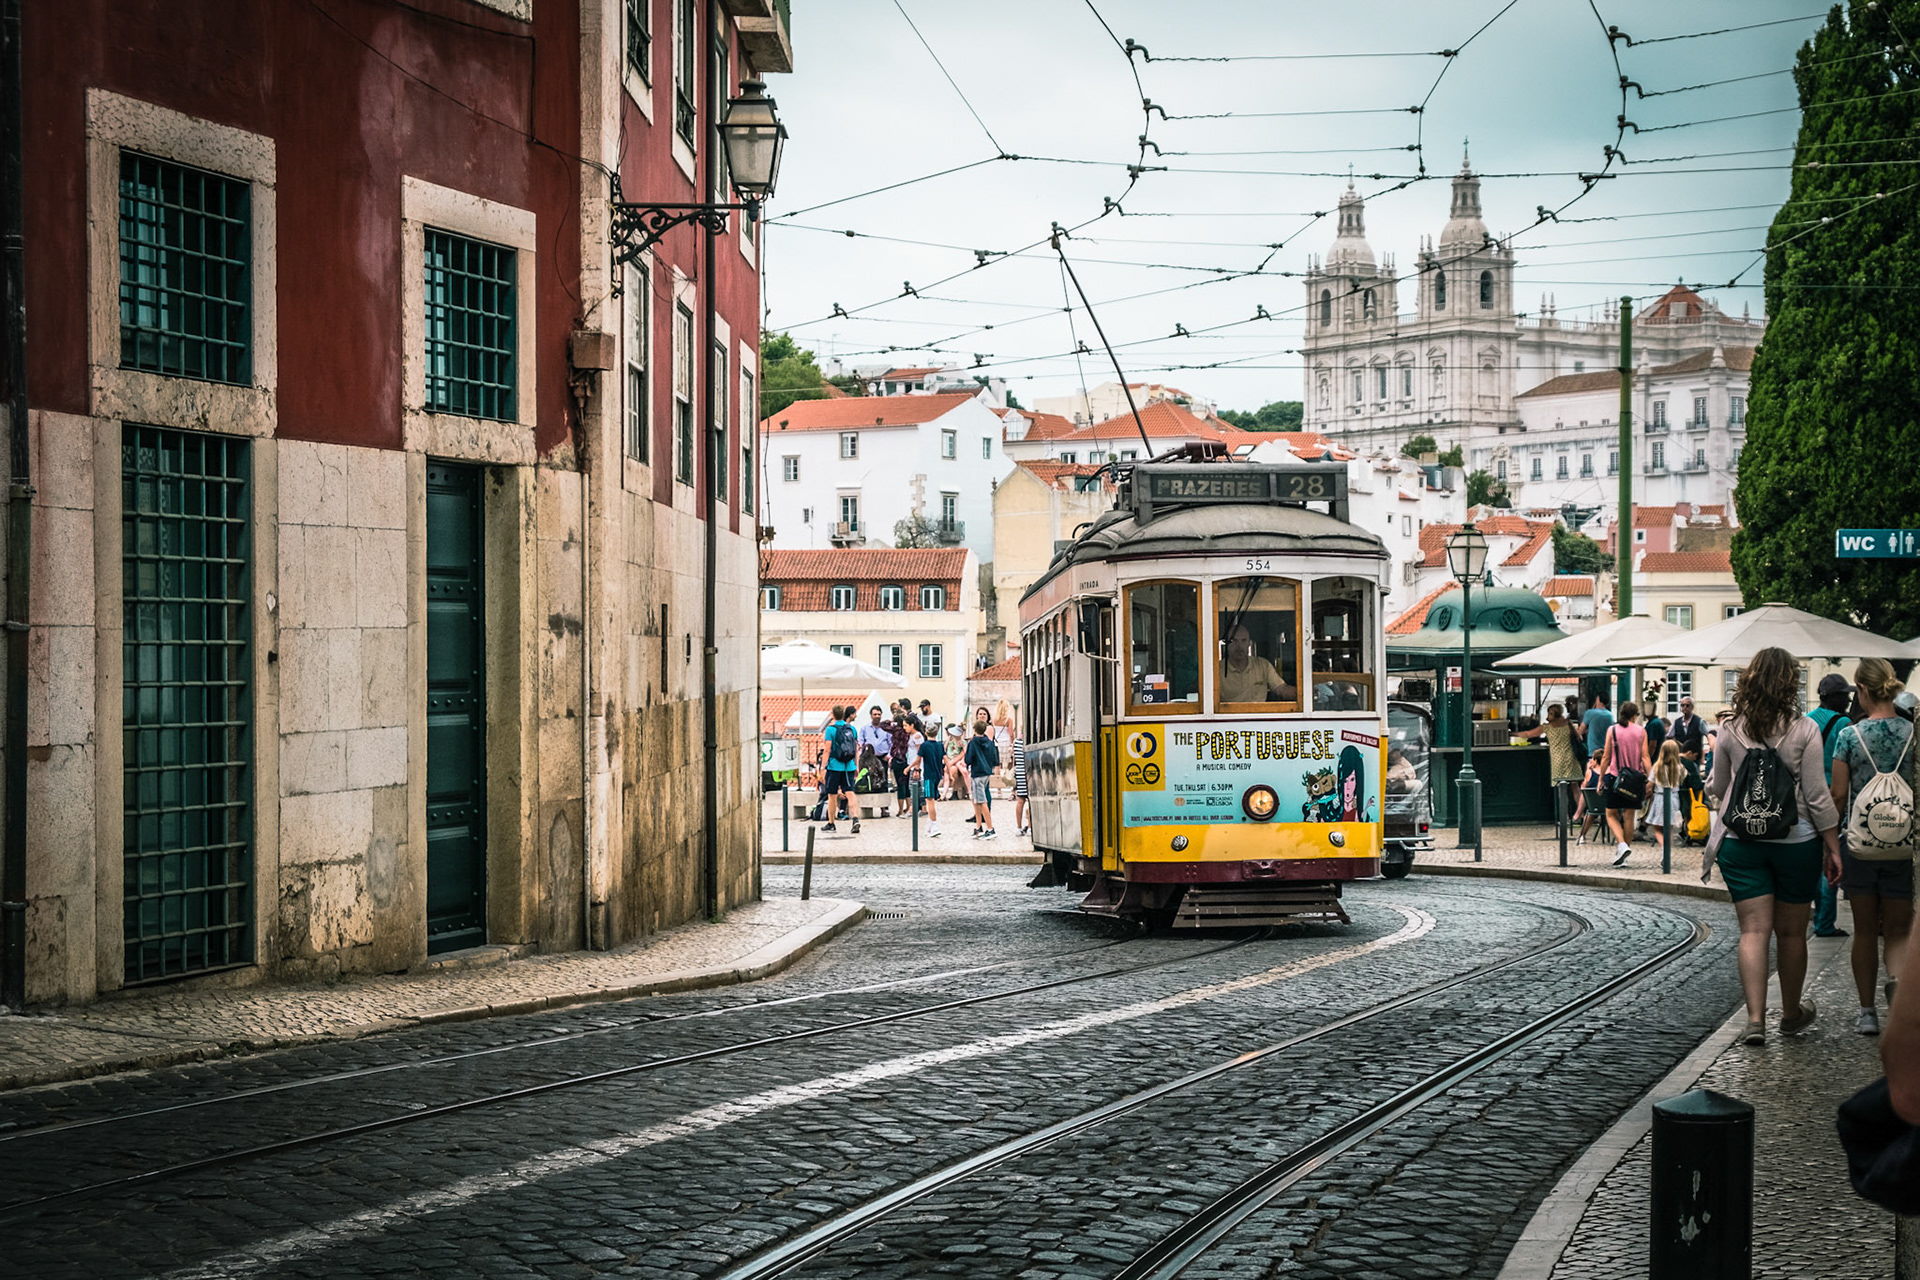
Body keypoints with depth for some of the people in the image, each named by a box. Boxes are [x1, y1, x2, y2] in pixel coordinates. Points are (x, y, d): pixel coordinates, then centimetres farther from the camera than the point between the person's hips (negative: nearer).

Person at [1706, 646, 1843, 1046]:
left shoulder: (1731, 730, -2)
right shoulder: (1803, 730, -9)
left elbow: (1716, 789, 9)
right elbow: (1817, 795, -9)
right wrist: (1833, 847, -1)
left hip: (1742, 842, 1)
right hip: (1796, 841, -1)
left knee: (1754, 930, 0)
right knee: (1791, 932, 13)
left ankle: (1755, 1018, -12)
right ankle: (1791, 1014, 28)